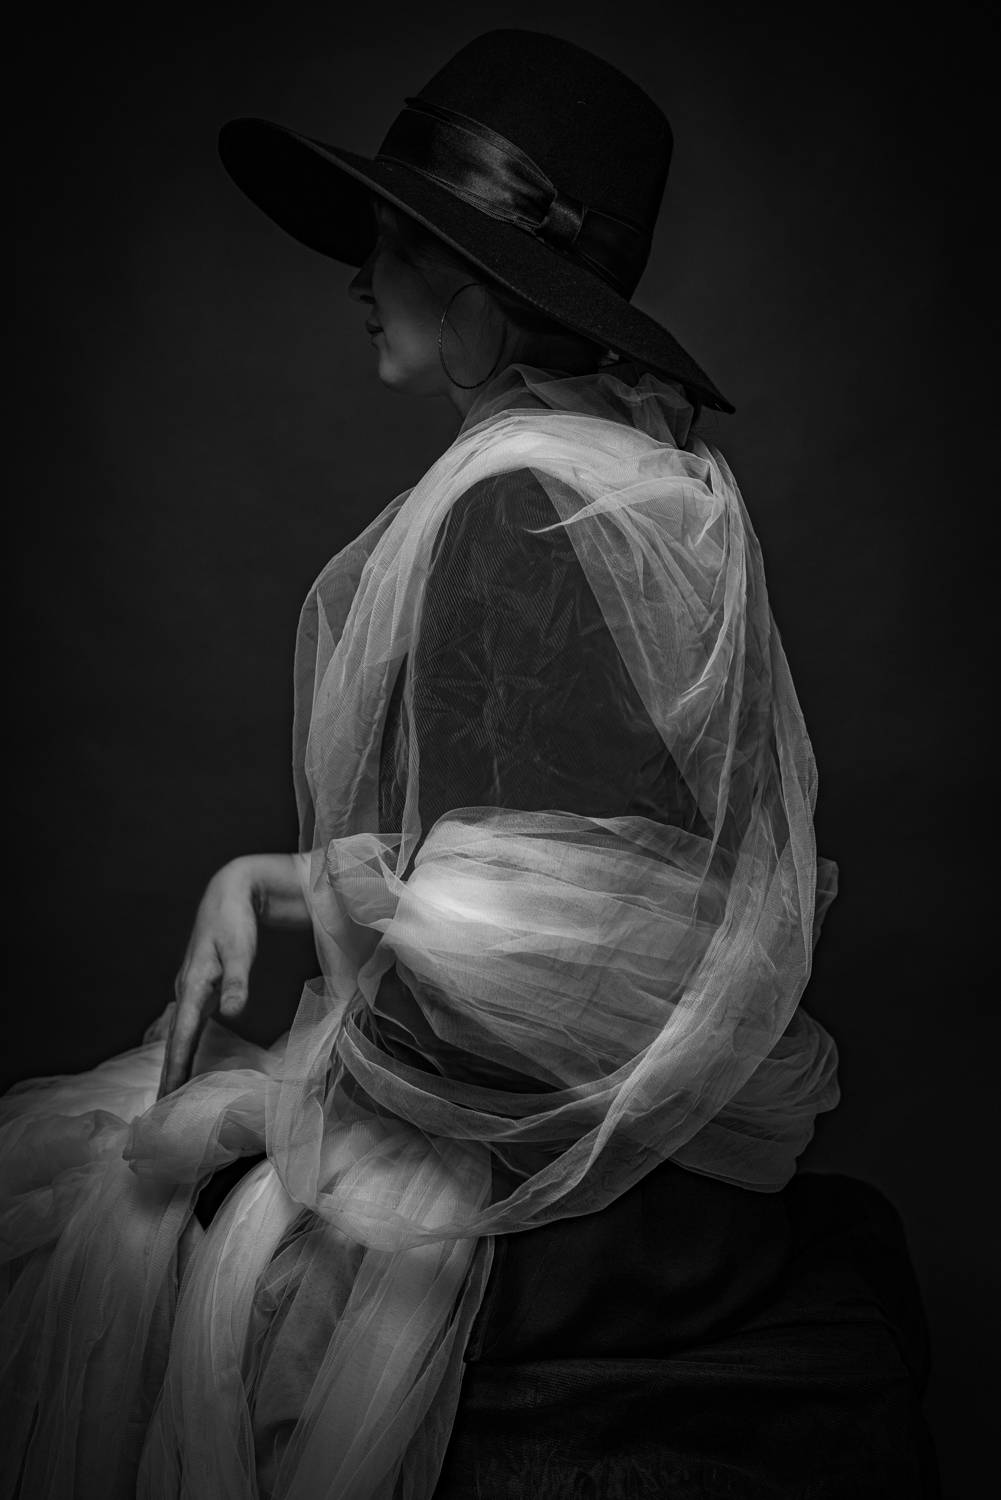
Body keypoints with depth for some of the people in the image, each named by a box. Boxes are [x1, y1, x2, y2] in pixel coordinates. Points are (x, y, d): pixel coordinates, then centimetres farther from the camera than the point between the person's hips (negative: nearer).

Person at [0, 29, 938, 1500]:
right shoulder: (633, 468, 9)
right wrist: (271, 881, 6)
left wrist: (255, 1108, -13)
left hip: (582, 1192, -9)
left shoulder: (522, 505, -22)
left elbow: (523, 956, -28)